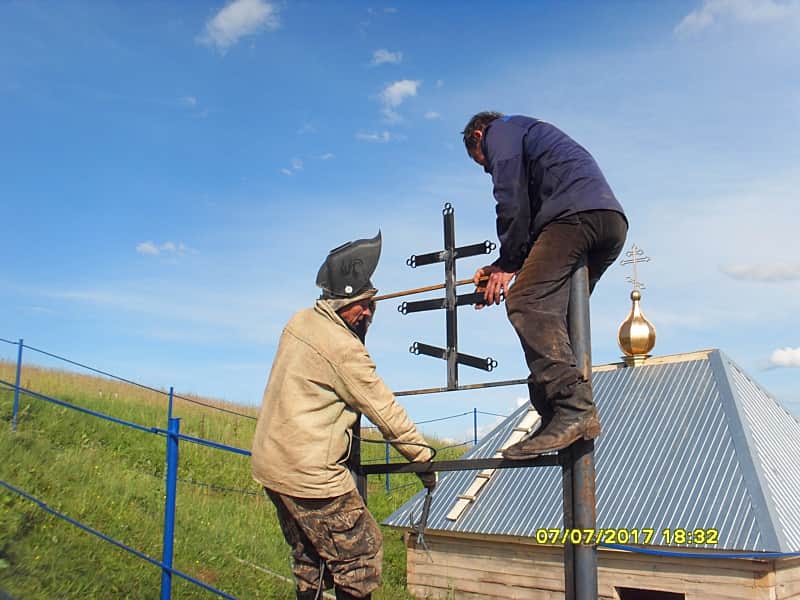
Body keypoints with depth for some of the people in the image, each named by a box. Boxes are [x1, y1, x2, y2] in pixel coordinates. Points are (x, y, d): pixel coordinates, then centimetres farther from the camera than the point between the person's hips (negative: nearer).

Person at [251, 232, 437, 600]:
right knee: (362, 551, 4)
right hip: (309, 473, -9)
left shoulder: (300, 321, 6)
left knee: (310, 559, 21)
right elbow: (385, 411, -14)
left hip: (269, 465, 9)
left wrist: (361, 320, 9)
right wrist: (423, 457, -6)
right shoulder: (343, 348, -19)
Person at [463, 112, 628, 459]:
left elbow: (512, 201, -2)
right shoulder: (530, 133, 40)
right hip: (612, 222, 10)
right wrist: (505, 267, 25)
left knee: (526, 302, -20)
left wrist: (509, 264, 2)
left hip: (577, 213, -10)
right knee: (552, 315, 8)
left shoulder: (500, 131, 14)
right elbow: (535, 211, 31)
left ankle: (573, 408, -33)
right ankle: (559, 419, -3)